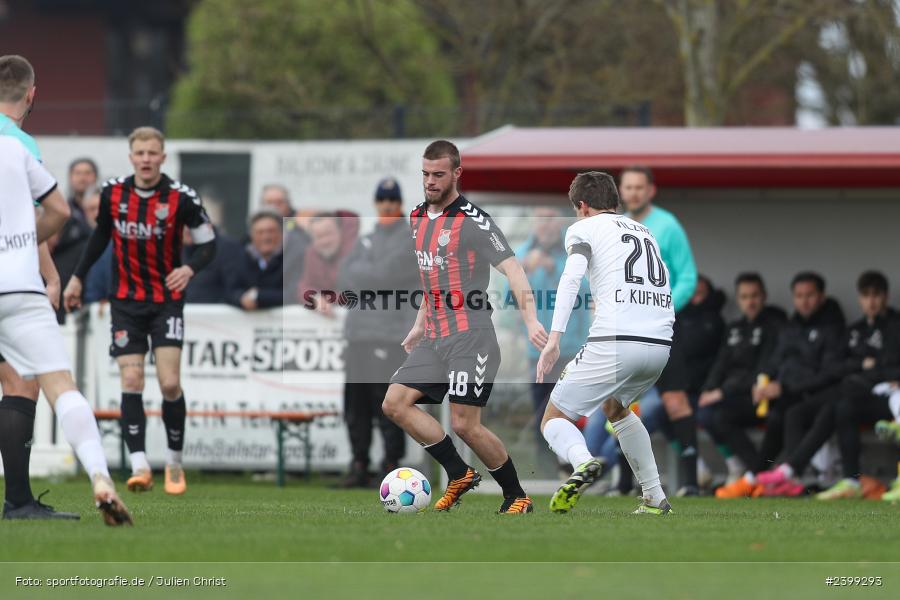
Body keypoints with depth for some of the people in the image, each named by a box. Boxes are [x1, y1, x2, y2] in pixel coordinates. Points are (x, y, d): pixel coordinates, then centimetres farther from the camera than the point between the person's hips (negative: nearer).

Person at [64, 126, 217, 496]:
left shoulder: (181, 198, -13)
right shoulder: (112, 193, -4)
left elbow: (208, 244, -6)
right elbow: (101, 236, 14)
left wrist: (189, 269, -26)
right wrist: (78, 278, 16)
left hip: (167, 300, -2)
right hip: (126, 300, 2)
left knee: (169, 382, -11)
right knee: (131, 381, -9)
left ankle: (175, 462, 8)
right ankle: (139, 466, -12)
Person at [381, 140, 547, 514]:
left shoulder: (473, 221, -12)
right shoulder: (418, 218, 13)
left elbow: (512, 269, -17)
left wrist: (530, 320, -30)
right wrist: (420, 325, 28)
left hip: (470, 336, -8)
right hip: (434, 339, 8)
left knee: (464, 424, -13)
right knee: (394, 404, -2)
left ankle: (517, 497, 4)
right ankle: (459, 475, 6)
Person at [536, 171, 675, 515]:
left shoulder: (584, 228, 9)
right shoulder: (644, 232, 28)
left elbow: (572, 276, -9)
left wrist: (554, 339, -17)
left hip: (615, 342, -6)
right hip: (661, 345, 6)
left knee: (554, 419, 5)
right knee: (614, 408, 34)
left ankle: (582, 462, -29)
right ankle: (655, 499, 25)